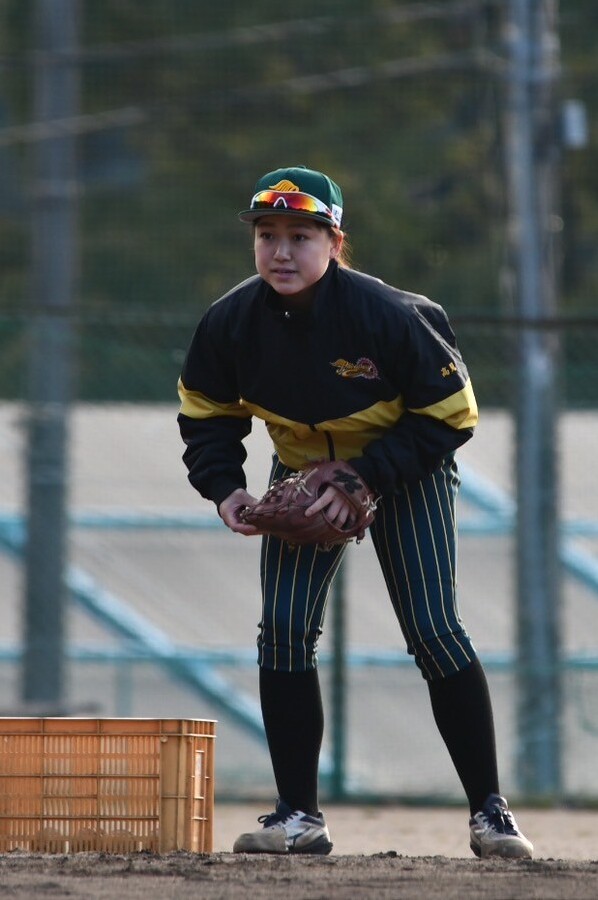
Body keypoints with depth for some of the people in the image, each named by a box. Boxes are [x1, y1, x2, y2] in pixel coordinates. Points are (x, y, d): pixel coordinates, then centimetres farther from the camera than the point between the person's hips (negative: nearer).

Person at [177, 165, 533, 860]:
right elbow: (207, 414, 0)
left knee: (433, 632, -11)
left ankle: (488, 811, -1)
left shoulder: (389, 316, -30)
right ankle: (299, 816, 1)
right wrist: (224, 487, -16)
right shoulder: (230, 324, -19)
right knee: (283, 631, -8)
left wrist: (363, 482, -26)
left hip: (405, 473, -4)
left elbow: (449, 417, -21)